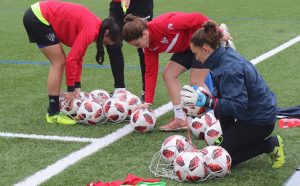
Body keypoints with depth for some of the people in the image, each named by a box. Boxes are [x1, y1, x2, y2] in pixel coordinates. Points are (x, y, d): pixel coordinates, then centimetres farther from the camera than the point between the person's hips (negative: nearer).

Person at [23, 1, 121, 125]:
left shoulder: (93, 25, 11)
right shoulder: (91, 30, -17)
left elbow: (78, 57, 16)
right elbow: (72, 59, -18)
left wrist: (77, 86, 14)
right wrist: (71, 89, -9)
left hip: (36, 15, 10)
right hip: (39, 18, -10)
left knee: (58, 62, 12)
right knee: (59, 62, -6)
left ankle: (54, 109, 17)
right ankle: (53, 114, -3)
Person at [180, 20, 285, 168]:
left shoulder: (229, 69, -28)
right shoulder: (226, 54, 2)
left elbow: (238, 106, -31)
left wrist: (206, 101, -32)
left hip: (260, 121, -10)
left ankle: (270, 145, 1)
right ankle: (228, 138, 19)